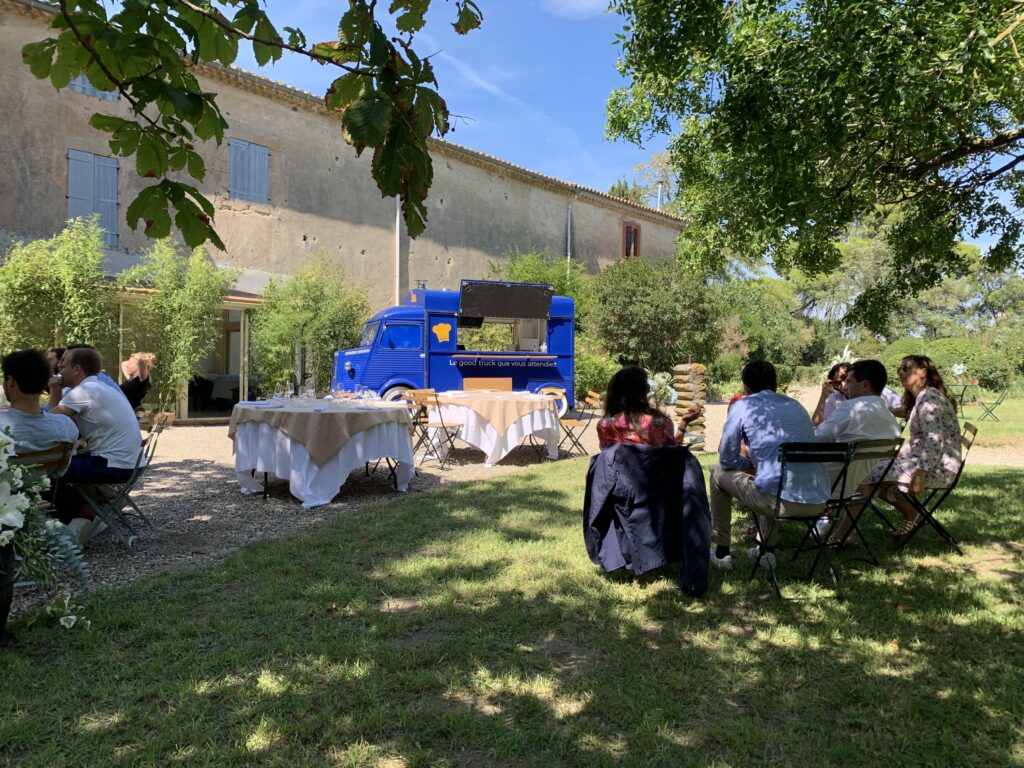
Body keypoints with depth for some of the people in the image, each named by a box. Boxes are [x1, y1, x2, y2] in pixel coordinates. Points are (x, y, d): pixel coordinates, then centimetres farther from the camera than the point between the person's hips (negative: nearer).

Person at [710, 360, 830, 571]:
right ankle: (767, 551, 36)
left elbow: (727, 459, 9)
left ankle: (721, 553, 24)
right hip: (818, 502, 6)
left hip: (781, 502, -6)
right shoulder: (796, 405, 20)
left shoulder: (742, 406, 4)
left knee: (719, 474, 19)